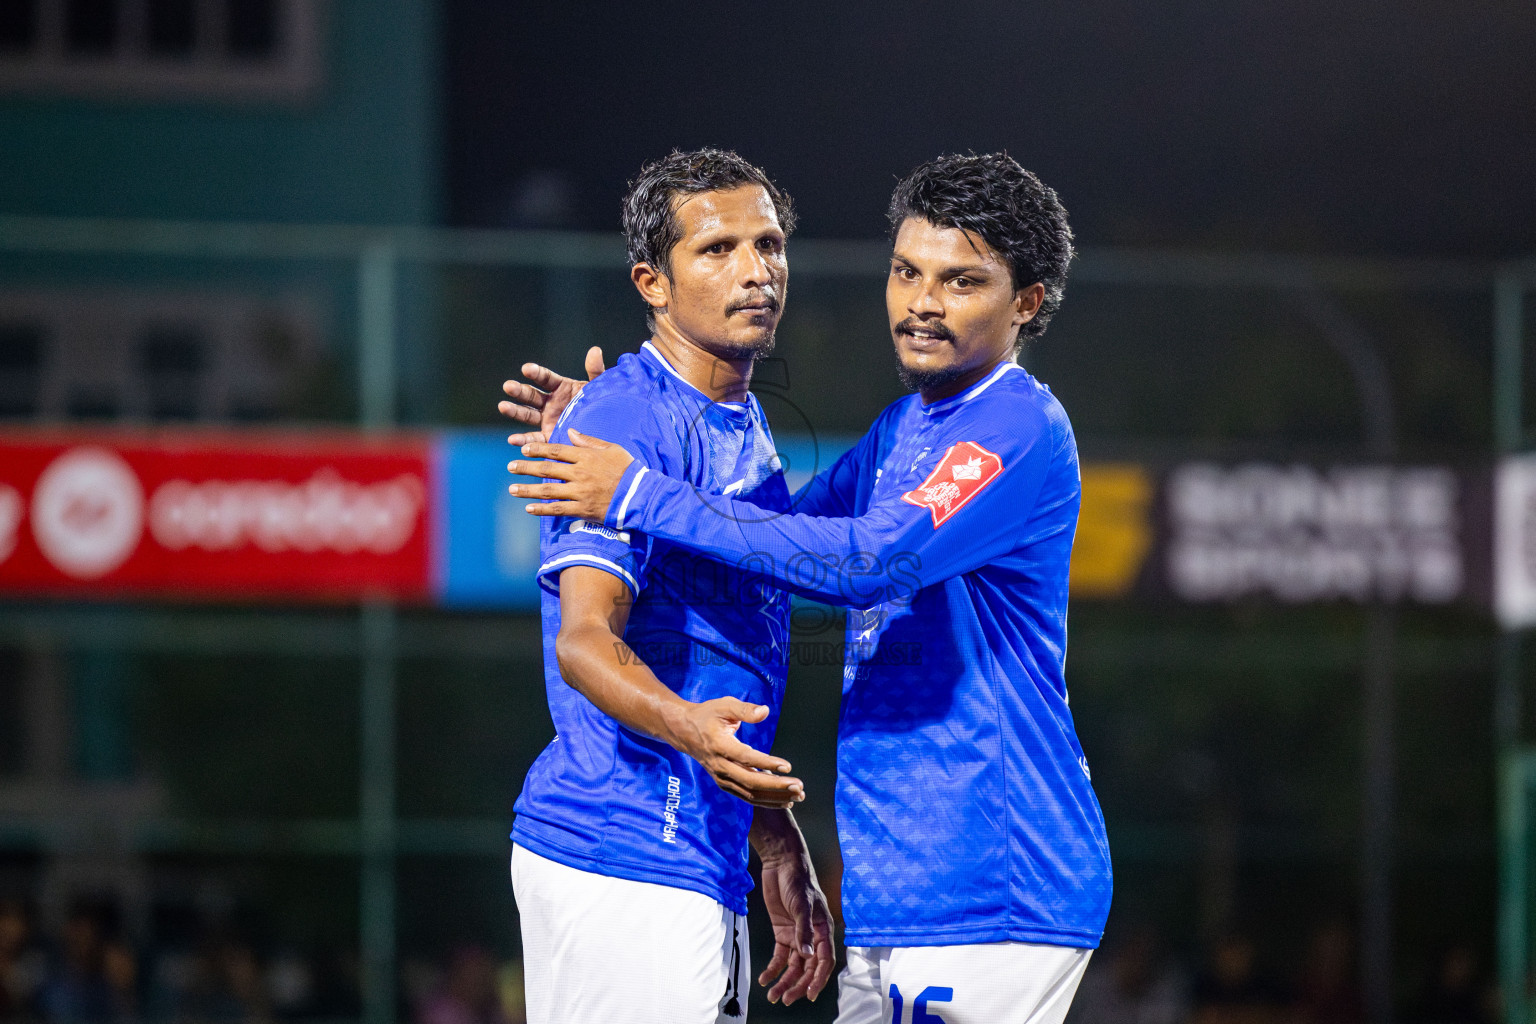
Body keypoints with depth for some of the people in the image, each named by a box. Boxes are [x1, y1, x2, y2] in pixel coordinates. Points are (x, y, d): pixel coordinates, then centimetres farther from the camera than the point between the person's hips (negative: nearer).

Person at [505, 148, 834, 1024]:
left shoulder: (747, 429, 18)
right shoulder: (627, 417, -13)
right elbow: (586, 640, -23)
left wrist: (782, 852, 24)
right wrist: (691, 731, -42)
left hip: (701, 868, 10)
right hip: (624, 862, -10)